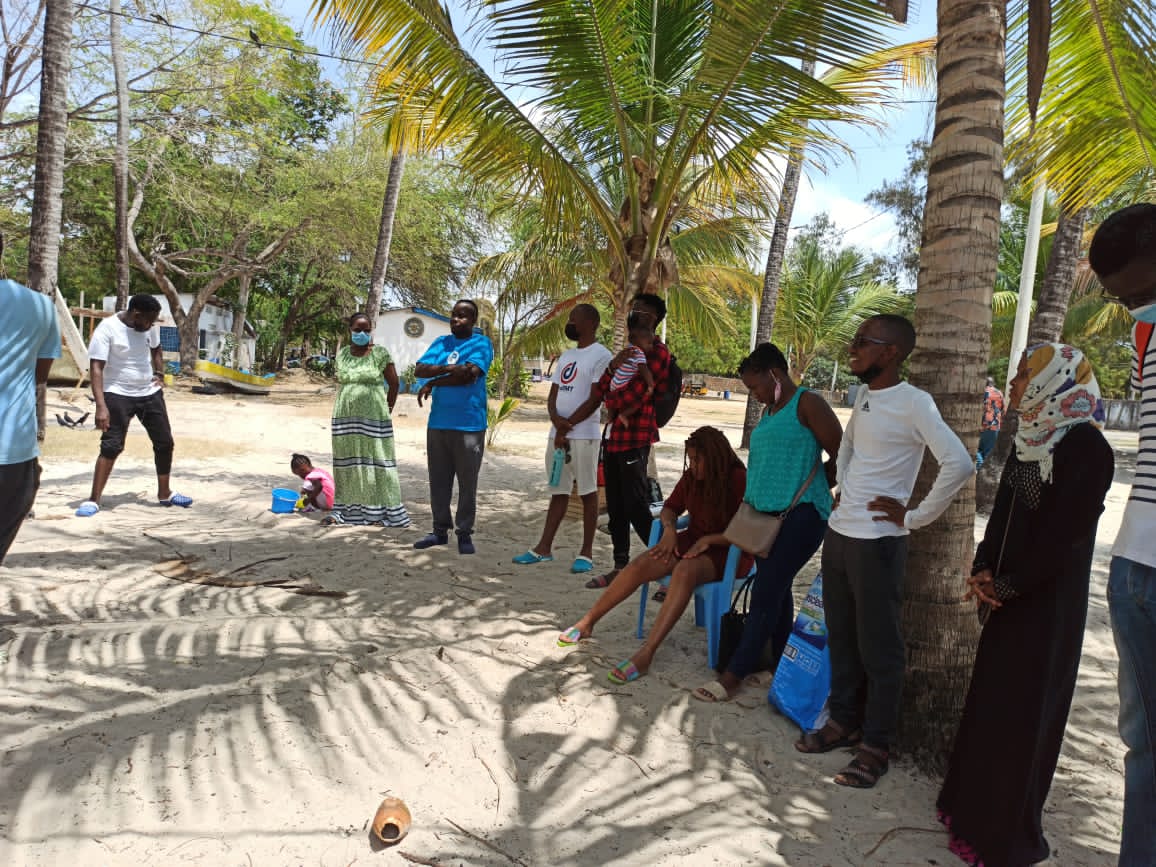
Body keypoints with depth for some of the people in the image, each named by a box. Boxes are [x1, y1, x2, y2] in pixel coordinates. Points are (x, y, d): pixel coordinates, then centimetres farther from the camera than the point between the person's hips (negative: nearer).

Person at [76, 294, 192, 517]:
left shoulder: (149, 327, 0)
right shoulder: (107, 329, -17)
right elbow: (96, 368, -20)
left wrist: (160, 374, 6)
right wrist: (101, 406, -28)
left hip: (150, 392, 6)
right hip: (118, 395, -6)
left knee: (165, 442, 8)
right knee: (111, 446, -10)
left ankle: (164, 493, 23)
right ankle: (93, 500, -1)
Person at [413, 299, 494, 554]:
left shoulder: (481, 343, -1)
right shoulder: (441, 342, 14)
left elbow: (470, 375, -16)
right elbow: (420, 369, 2)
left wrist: (433, 383, -8)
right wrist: (449, 368, -16)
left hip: (469, 425, -5)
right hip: (438, 423, 5)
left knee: (467, 483, 3)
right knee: (438, 481, 11)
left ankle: (465, 534, 12)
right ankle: (440, 529, 23)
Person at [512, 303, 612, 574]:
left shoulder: (601, 355, -6)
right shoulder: (566, 356, 18)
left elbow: (594, 399, -13)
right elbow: (553, 395, 14)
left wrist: (567, 427, -11)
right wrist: (556, 420, -7)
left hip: (583, 435, -7)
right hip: (556, 434, 7)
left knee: (588, 492, -1)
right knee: (559, 492, 11)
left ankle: (586, 553, 5)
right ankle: (544, 548, 16)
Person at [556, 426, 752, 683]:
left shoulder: (738, 481, -16)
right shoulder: (692, 477, 2)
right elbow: (670, 507, 14)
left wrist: (708, 540, -23)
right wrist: (670, 528, -7)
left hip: (727, 552, -6)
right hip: (693, 540, 6)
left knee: (685, 570, -38)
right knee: (642, 564, -18)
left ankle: (645, 654, -41)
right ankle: (587, 623, -6)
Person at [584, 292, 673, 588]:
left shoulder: (657, 352, -8)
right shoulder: (629, 350, 21)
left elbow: (638, 392, -19)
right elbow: (600, 390, 14)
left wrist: (612, 401, 0)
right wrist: (612, 366, -7)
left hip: (635, 439, -9)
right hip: (614, 437, 9)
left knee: (637, 508, -9)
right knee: (616, 508, 12)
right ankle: (621, 567, 20)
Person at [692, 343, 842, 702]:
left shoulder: (808, 404, -9)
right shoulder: (770, 411, 17)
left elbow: (842, 457, -10)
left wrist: (808, 491, -1)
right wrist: (751, 499, 12)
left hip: (801, 514, -9)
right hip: (766, 513, 9)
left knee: (766, 592, -7)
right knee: (777, 591, 12)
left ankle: (735, 673, -2)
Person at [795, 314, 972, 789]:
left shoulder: (913, 403, -15)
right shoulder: (863, 395, 10)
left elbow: (959, 464, -25)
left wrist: (914, 516, -17)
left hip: (877, 541, -8)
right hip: (838, 532, 8)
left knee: (878, 647, 4)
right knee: (841, 637, 18)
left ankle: (876, 746, 17)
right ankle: (843, 721, 33)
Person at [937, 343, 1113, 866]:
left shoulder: (1087, 446, -16)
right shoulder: (1030, 440, 10)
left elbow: (1065, 535, -20)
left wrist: (1006, 585, -14)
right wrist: (983, 570, -3)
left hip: (1047, 605, -8)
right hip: (1007, 599, 8)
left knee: (1022, 715, 2)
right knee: (988, 702, 15)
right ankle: (973, 809, 31)